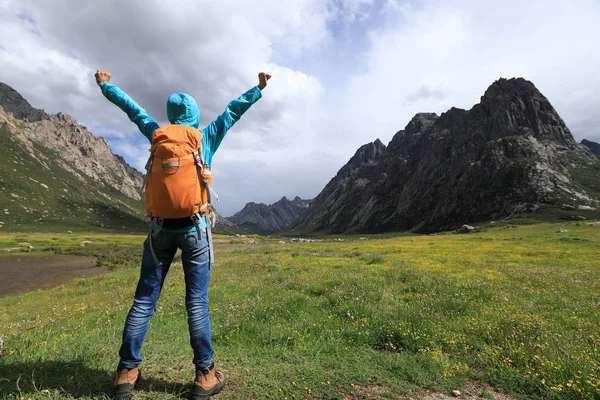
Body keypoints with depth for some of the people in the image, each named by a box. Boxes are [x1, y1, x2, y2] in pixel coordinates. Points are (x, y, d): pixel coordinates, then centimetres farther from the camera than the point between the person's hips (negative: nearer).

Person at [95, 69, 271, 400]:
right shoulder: (205, 138, 2)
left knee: (144, 299, 10)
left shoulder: (156, 134, 9)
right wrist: (259, 88, 23)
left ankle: (126, 372, 18)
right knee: (196, 301, -1)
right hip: (194, 228, -3)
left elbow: (132, 108, 25)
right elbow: (233, 111, 11)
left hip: (160, 228, 3)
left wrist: (105, 86, 43)